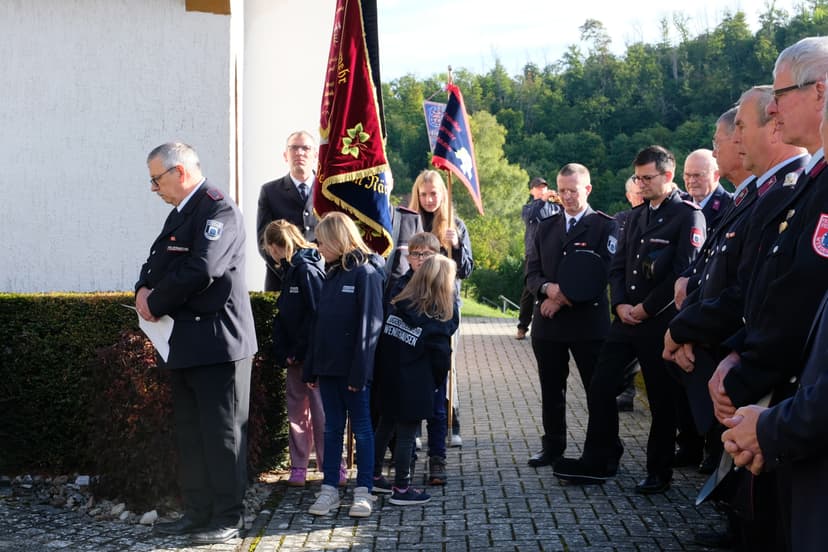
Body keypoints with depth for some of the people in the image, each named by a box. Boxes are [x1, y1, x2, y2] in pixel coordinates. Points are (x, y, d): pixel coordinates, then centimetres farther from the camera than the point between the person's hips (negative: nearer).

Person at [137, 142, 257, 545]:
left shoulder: (218, 209, -14)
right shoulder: (180, 212, 16)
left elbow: (201, 271, -25)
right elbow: (157, 262, 19)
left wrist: (156, 304, -13)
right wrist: (144, 289, -4)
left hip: (217, 343, -10)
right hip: (186, 343, 10)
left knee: (222, 434, -1)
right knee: (190, 434, 14)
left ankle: (228, 518, 7)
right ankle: (198, 512, 23)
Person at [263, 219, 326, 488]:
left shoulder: (308, 270, -13)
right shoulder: (291, 270, 15)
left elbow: (316, 315, -19)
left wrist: (297, 351, -16)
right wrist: (284, 352, 5)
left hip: (313, 354, -9)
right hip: (296, 355, 9)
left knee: (320, 410, -3)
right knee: (297, 411, 10)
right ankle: (298, 468, 17)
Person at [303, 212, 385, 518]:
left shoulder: (365, 273, -10)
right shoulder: (331, 274, 13)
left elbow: (369, 326, -15)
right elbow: (319, 323, 14)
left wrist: (359, 371, -19)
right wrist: (311, 367, 12)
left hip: (352, 367, -7)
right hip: (328, 366, 7)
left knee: (361, 427, 3)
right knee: (332, 427, 11)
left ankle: (363, 491, 10)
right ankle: (329, 489, 16)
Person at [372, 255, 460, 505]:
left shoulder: (396, 306, 0)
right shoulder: (440, 319, -14)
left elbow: (380, 341, 4)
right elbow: (441, 357, -9)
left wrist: (383, 371, 12)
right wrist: (435, 382, 7)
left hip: (387, 381, 6)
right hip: (416, 388, -6)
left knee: (385, 426, 20)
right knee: (406, 435, 3)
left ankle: (375, 476, 33)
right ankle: (401, 489, 11)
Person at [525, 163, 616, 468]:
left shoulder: (605, 226, -2)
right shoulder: (545, 228, 14)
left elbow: (601, 274, -11)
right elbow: (531, 272, 10)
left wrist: (564, 299, -13)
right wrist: (548, 288, -13)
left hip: (588, 321, -4)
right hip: (548, 322, 5)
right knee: (551, 389, 10)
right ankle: (552, 447, 21)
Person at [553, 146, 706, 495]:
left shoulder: (689, 215, -7)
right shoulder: (637, 216, 16)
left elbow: (683, 274, -15)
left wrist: (646, 308, -13)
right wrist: (620, 304, -2)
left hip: (661, 320, -7)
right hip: (626, 318, 7)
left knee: (662, 398, 3)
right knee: (600, 387, 5)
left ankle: (659, 471, 15)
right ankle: (598, 462, 15)